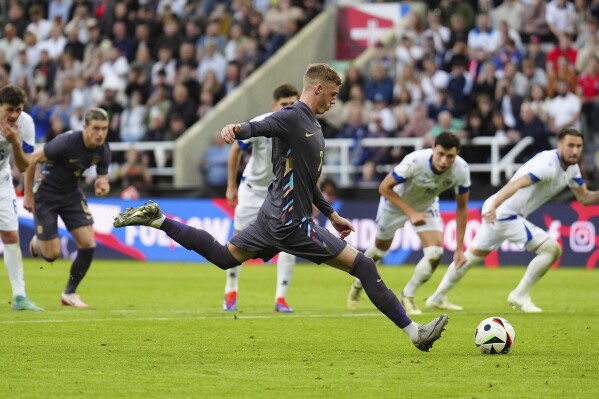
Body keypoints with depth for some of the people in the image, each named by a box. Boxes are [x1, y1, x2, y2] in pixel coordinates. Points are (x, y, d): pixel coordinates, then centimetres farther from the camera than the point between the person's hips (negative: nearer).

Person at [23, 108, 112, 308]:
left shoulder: (103, 151, -11)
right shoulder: (67, 142, -28)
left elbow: (102, 176, 5)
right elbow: (33, 159, -18)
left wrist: (102, 184, -22)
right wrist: (28, 194, -14)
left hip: (71, 194, 5)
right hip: (46, 193, -5)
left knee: (88, 244, -9)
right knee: (52, 254, -7)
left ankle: (70, 293, 9)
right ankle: (37, 243, 32)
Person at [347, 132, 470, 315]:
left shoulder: (461, 170, -29)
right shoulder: (414, 162, -41)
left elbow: (462, 207, -14)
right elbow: (384, 187, -29)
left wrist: (459, 248, -14)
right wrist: (411, 213, -35)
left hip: (427, 206, 3)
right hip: (396, 203, -3)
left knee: (435, 253, -16)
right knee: (381, 248, 17)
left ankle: (407, 297, 6)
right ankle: (358, 284, 47)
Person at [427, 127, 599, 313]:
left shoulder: (571, 168, 5)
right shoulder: (548, 165, -25)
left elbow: (584, 197, 11)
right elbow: (517, 184, -37)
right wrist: (494, 206, -50)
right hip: (504, 213, -10)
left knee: (473, 255, 23)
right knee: (552, 248, -13)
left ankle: (439, 296, 36)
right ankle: (520, 296, -2)